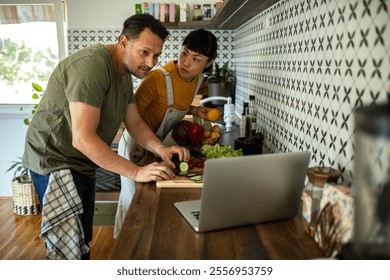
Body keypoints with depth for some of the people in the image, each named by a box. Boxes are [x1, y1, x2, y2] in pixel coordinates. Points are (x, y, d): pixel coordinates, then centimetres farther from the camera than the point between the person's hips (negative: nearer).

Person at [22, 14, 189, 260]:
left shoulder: (125, 74, 5)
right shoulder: (92, 65, -26)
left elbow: (135, 122, 8)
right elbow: (83, 139, -31)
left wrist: (161, 149, -11)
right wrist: (137, 172, -29)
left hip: (83, 163, 9)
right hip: (55, 161, -9)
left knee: (82, 240, 18)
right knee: (72, 250, -7)